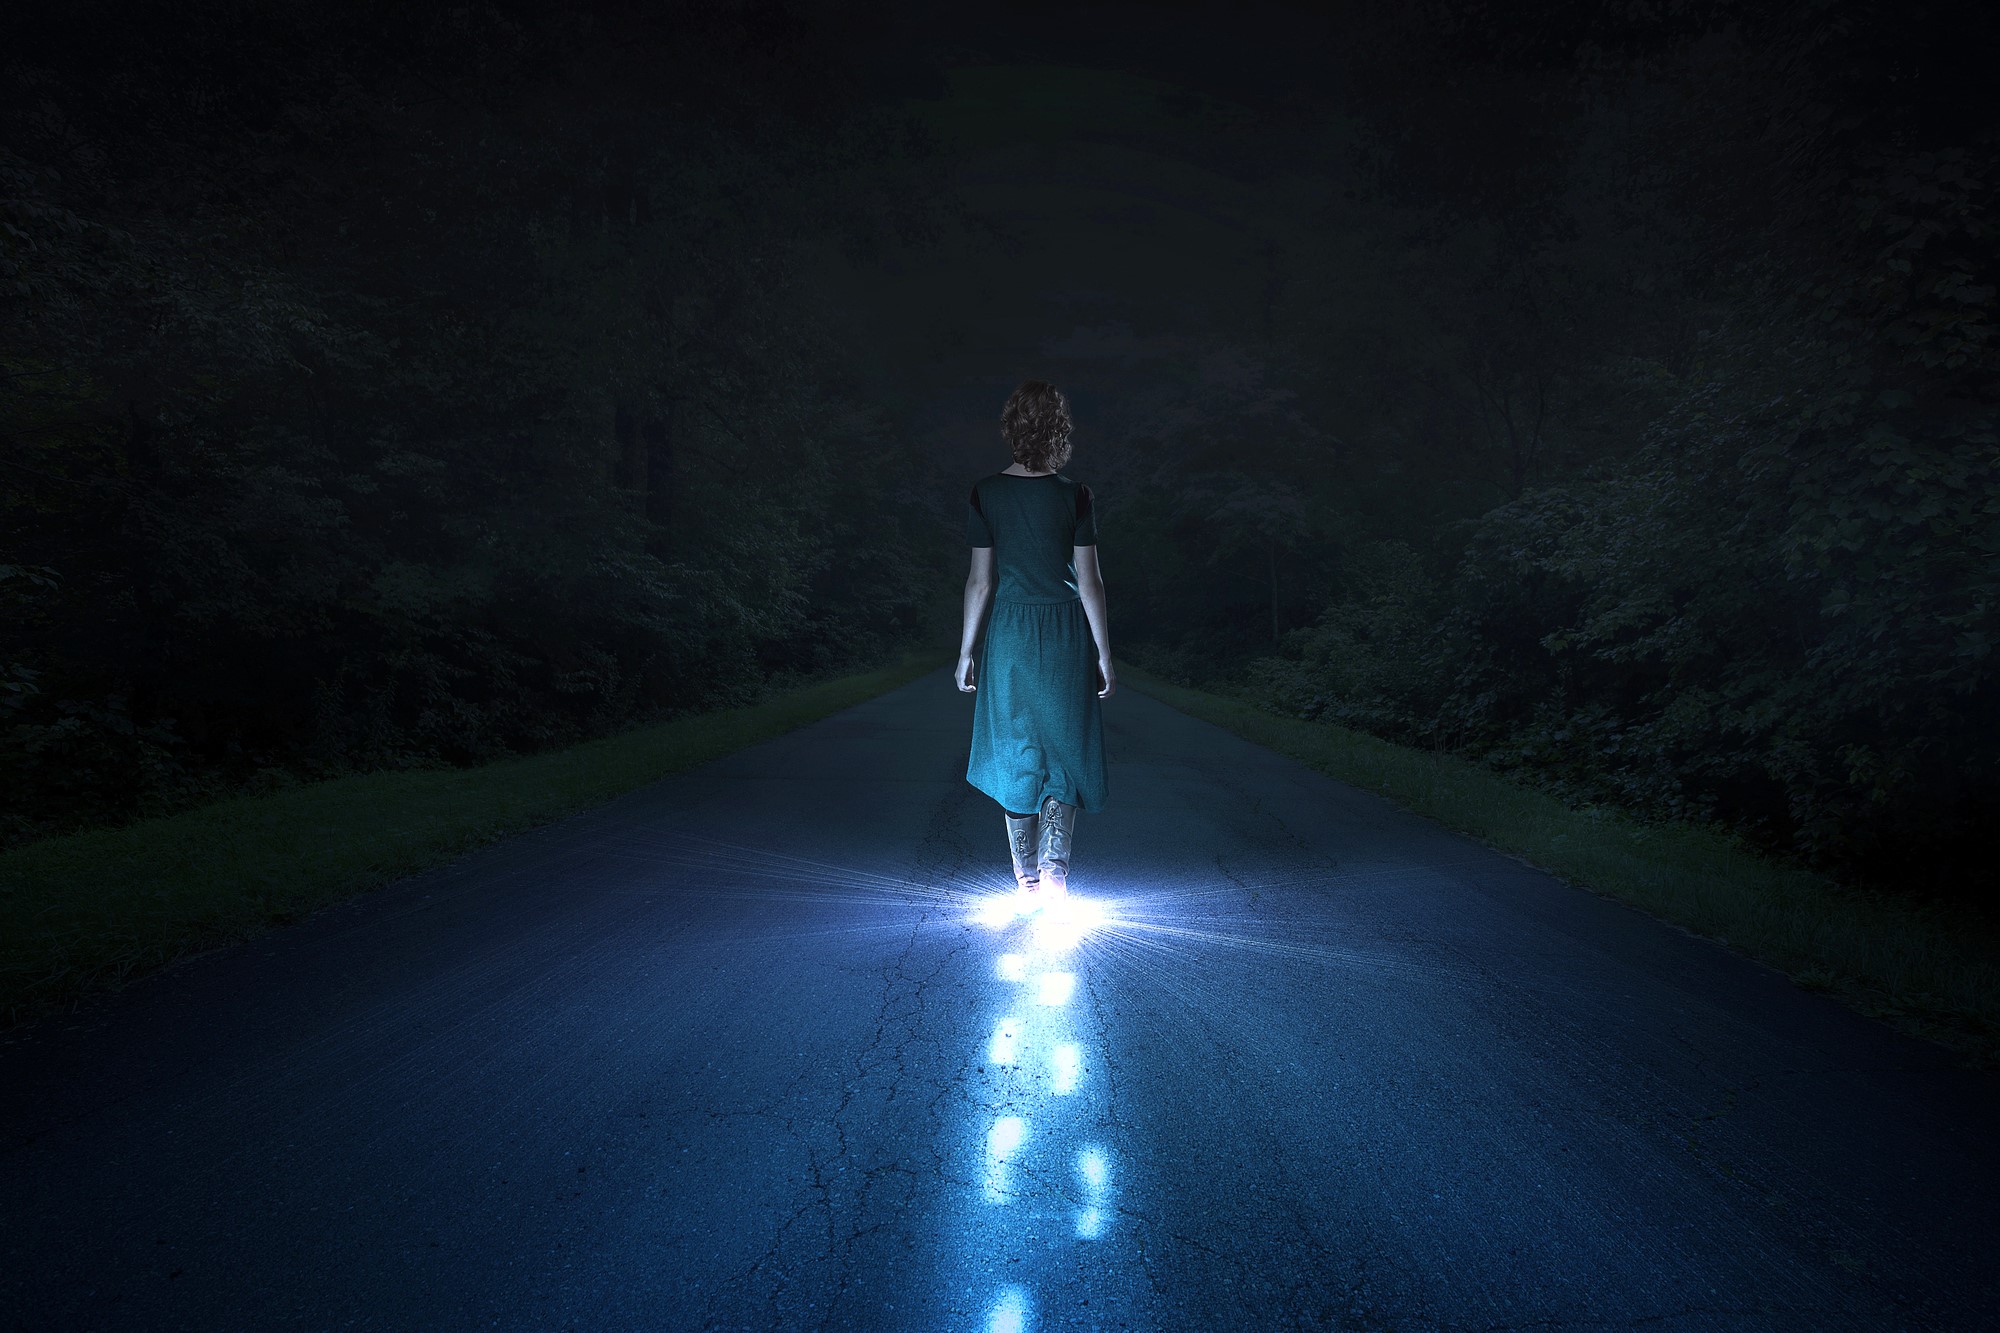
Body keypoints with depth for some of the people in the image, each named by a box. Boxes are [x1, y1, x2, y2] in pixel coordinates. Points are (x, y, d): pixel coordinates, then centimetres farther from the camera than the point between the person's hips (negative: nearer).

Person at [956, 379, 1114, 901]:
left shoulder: (985, 494, -3)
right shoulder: (1074, 495, -6)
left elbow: (981, 581, -2)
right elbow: (1089, 581, -6)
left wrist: (966, 650, 6)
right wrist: (1104, 654, 1)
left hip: (1008, 633, 1)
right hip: (1065, 637, -1)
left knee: (1015, 750, 12)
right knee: (1064, 748, 10)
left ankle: (1027, 874, 17)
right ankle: (1054, 863, -5)